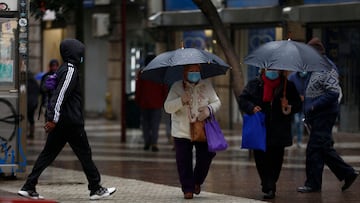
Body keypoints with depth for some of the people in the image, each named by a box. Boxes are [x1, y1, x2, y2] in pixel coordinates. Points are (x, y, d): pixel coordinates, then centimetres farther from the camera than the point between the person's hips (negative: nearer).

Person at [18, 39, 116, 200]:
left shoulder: (64, 69, 17)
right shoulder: (70, 70, -13)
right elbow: (60, 95, -21)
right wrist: (54, 119, -24)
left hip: (61, 122, 9)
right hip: (71, 122, -9)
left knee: (48, 153, 7)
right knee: (84, 154, 1)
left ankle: (28, 187, 3)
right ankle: (96, 189, 9)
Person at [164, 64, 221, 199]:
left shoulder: (206, 85, 4)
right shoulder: (177, 87, -4)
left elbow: (217, 102, 7)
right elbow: (167, 107, -9)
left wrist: (209, 109, -16)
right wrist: (181, 101, -28)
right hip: (182, 132, -2)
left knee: (205, 157, 1)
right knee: (184, 162, -1)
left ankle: (197, 182, 27)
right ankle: (188, 189, 11)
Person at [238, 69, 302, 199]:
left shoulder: (288, 86, 6)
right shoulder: (254, 84, 7)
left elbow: (297, 103, 9)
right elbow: (242, 100, 6)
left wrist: (291, 109, -12)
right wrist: (251, 107, -13)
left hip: (279, 133, -1)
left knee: (276, 159, -2)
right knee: (260, 158, 0)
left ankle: (269, 187, 8)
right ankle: (269, 187, 15)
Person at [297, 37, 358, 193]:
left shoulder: (327, 69, -14)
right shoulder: (315, 69, 17)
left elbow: (334, 92, -24)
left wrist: (314, 106, -22)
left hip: (323, 116, -10)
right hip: (316, 117, 10)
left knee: (314, 149, -6)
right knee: (325, 149, 13)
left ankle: (313, 184, 0)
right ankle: (347, 173, 20)